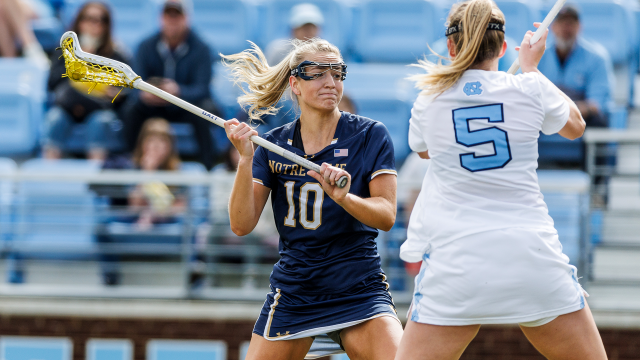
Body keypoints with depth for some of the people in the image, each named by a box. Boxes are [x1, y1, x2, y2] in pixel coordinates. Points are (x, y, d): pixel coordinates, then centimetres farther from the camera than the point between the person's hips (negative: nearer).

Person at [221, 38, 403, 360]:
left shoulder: (370, 136, -4)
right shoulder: (272, 145, 2)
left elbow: (386, 216, -12)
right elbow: (241, 225, -6)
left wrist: (343, 197, -31)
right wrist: (245, 160, -19)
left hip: (359, 291, -2)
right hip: (292, 293, 2)